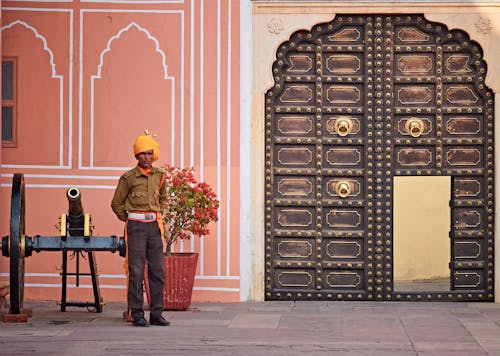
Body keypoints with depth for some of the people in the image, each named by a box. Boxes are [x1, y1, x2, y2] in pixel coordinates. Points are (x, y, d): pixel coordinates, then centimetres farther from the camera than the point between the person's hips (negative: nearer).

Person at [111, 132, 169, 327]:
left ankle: (156, 314, 8)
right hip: (136, 226, -5)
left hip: (154, 226, 5)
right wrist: (129, 221, 7)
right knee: (136, 271, -5)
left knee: (157, 271, 3)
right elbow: (116, 203, 4)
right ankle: (137, 315, -1)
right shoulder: (128, 178, -4)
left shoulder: (159, 175, 9)